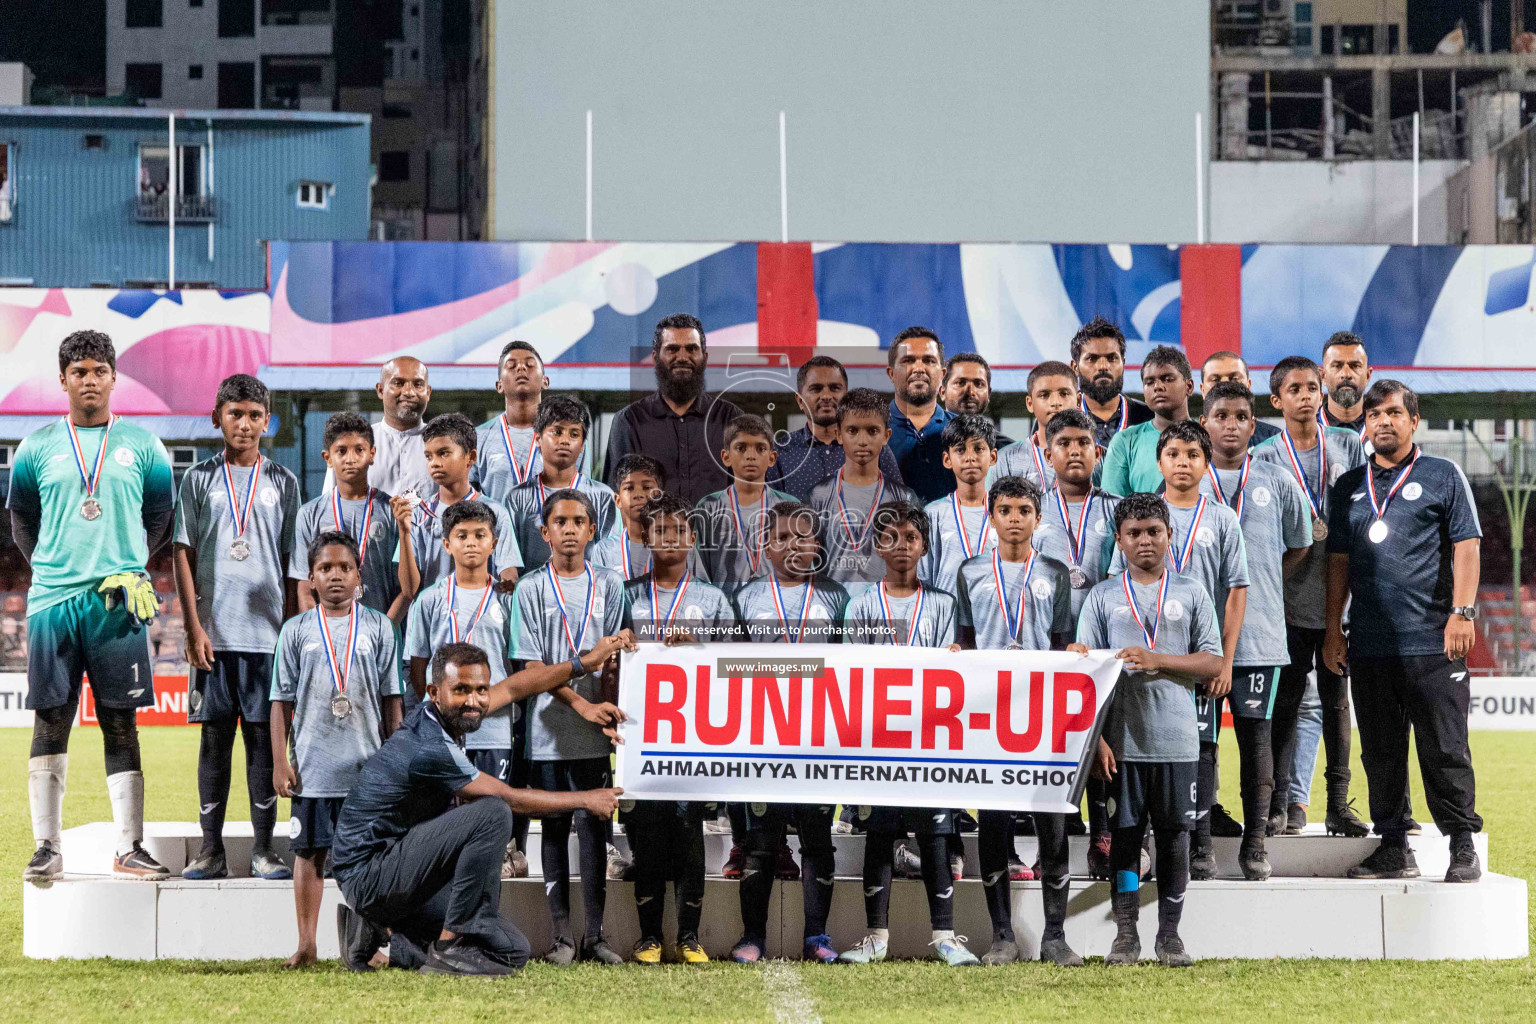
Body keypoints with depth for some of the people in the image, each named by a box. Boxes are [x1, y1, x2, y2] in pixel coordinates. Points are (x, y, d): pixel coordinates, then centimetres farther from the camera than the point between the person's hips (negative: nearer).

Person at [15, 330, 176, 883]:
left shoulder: (141, 445, 9)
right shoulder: (37, 447, 9)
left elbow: (161, 516, 14)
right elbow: (21, 519, 16)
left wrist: (134, 570, 1)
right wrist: (48, 568, 4)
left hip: (119, 603, 0)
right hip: (52, 599, 0)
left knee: (121, 723, 0)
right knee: (51, 722, 0)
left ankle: (129, 848, 2)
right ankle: (46, 848, 4)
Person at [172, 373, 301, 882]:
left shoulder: (282, 483, 9)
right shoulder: (199, 479, 7)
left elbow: (292, 563, 10)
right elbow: (182, 554, 4)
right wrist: (194, 627, -4)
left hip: (267, 631, 0)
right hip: (215, 631, 0)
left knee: (263, 737, 1)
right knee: (215, 736, 1)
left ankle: (263, 849, 4)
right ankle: (211, 849, 5)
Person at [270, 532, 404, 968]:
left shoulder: (378, 628, 6)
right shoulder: (296, 631, 6)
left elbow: (391, 699, 8)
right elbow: (282, 701, 6)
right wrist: (280, 761, 0)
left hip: (367, 764, 0)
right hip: (311, 764, 0)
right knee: (310, 851, 2)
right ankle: (306, 945, 7)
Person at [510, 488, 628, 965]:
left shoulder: (608, 585, 9)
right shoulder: (531, 589, 2)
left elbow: (615, 656, 9)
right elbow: (533, 665, -3)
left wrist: (610, 711, -4)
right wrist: (581, 704, -13)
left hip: (594, 729, 1)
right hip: (548, 728, -1)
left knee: (594, 827, 0)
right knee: (555, 828, 3)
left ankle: (595, 933, 3)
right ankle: (561, 934, 5)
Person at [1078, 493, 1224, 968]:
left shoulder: (1190, 593, 9)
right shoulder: (1103, 596, 7)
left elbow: (1212, 662, 4)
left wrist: (1157, 660, -11)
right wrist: (1095, 738, -6)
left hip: (1176, 738, 1)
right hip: (1122, 739, -1)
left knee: (1174, 835, 3)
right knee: (1124, 835, 0)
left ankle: (1170, 935, 11)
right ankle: (1125, 936, 5)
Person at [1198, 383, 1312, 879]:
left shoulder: (1278, 483, 7)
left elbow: (1299, 545, 20)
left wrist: (1258, 583, 13)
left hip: (1260, 633, 0)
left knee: (1255, 734, 2)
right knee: (1200, 736, -2)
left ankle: (1255, 842, 6)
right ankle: (1199, 842, 1)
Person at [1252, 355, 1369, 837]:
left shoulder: (1349, 447, 8)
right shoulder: (1263, 457, 3)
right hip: (1290, 595, -2)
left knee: (1337, 697, 6)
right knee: (1284, 699, -2)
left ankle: (1338, 802, 9)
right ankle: (1276, 802, 1)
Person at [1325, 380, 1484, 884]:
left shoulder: (1443, 476, 5)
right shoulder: (1349, 487, 16)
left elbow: (1466, 548, 0)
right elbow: (1338, 560, 17)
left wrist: (1462, 613, -11)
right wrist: (1333, 629, 10)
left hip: (1433, 642, -4)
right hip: (1369, 644, 4)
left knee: (1445, 749, -4)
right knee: (1381, 752, 6)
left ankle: (1463, 848, 1)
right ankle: (1393, 847, 13)